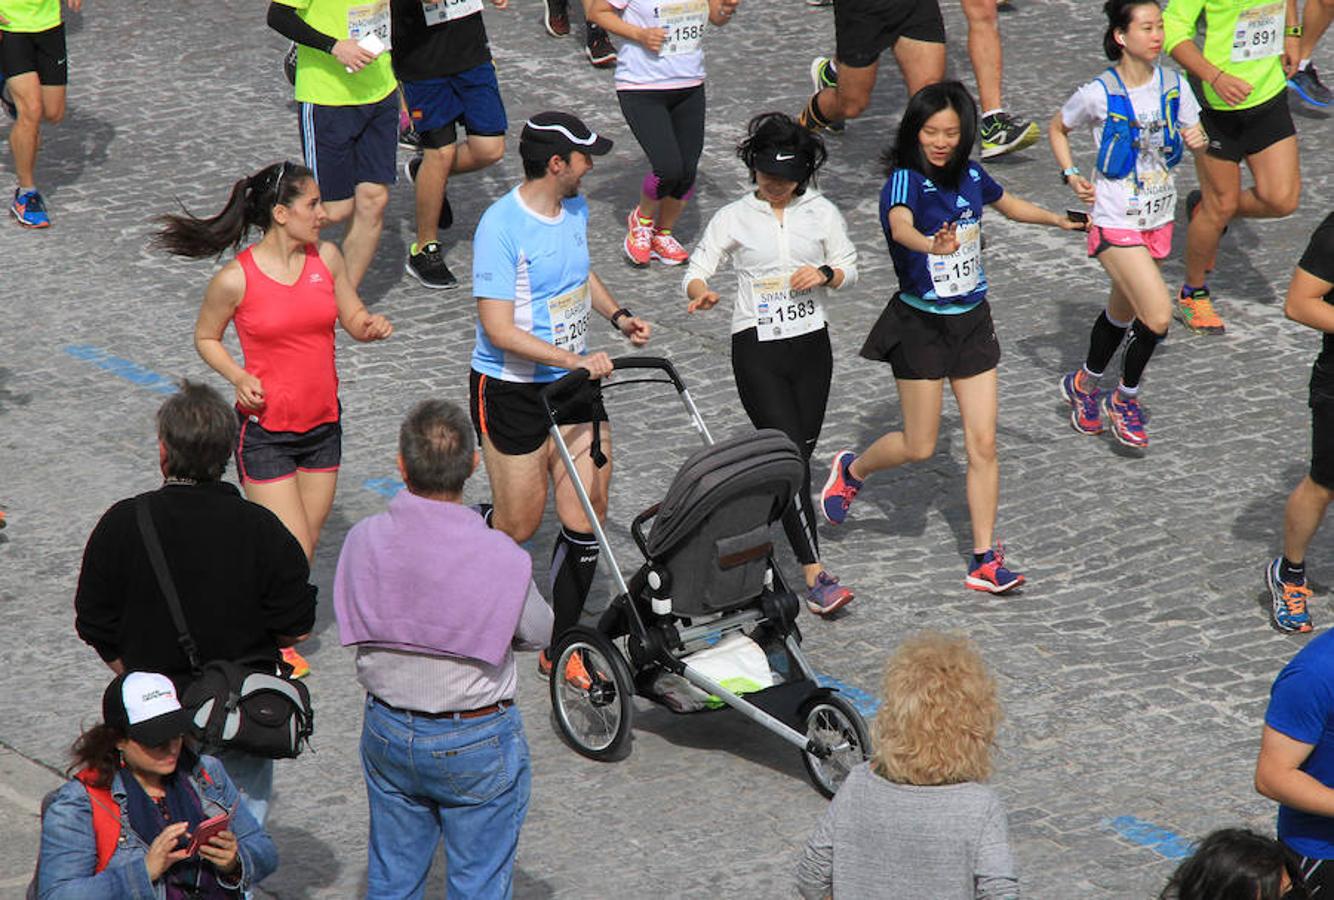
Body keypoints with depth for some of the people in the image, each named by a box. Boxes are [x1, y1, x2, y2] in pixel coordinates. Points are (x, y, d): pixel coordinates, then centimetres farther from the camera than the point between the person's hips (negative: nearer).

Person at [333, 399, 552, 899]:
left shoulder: (364, 539, -14)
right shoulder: (501, 558, -23)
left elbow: (357, 622, -1)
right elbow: (538, 634, -7)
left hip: (387, 732, 4)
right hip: (476, 744, -4)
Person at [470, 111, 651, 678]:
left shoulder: (575, 208, 5)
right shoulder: (500, 227, -20)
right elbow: (499, 328, -24)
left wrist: (617, 316, 10)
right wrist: (572, 359, -30)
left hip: (574, 382, 6)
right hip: (511, 392, -6)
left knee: (585, 523, 0)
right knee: (519, 527, 4)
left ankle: (560, 646, 13)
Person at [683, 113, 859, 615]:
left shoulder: (821, 212, 5)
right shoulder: (733, 219, -1)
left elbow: (850, 269, 12)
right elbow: (698, 270, -3)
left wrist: (825, 274, -10)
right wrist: (699, 291, -26)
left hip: (811, 345, 4)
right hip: (757, 349, -4)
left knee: (800, 451, 8)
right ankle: (815, 575, -14)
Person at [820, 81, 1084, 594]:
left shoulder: (970, 177, 2)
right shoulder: (906, 180, -18)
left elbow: (1010, 205, 26)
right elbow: (900, 227, -41)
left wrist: (1057, 219, 34)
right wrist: (933, 244, -61)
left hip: (972, 321, 5)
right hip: (920, 323, -5)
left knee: (983, 444, 0)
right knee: (919, 447, 4)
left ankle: (984, 560, 5)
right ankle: (851, 469, 36)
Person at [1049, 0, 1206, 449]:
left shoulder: (1174, 86, -4)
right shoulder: (1099, 94, -15)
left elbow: (1192, 134, 10)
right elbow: (1057, 128, 3)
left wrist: (1197, 140, -13)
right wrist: (1071, 176, -9)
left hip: (1159, 216, 6)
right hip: (1115, 221, -6)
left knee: (1122, 313, 21)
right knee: (1159, 314, -17)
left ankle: (1084, 384, 45)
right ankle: (1125, 398, 6)